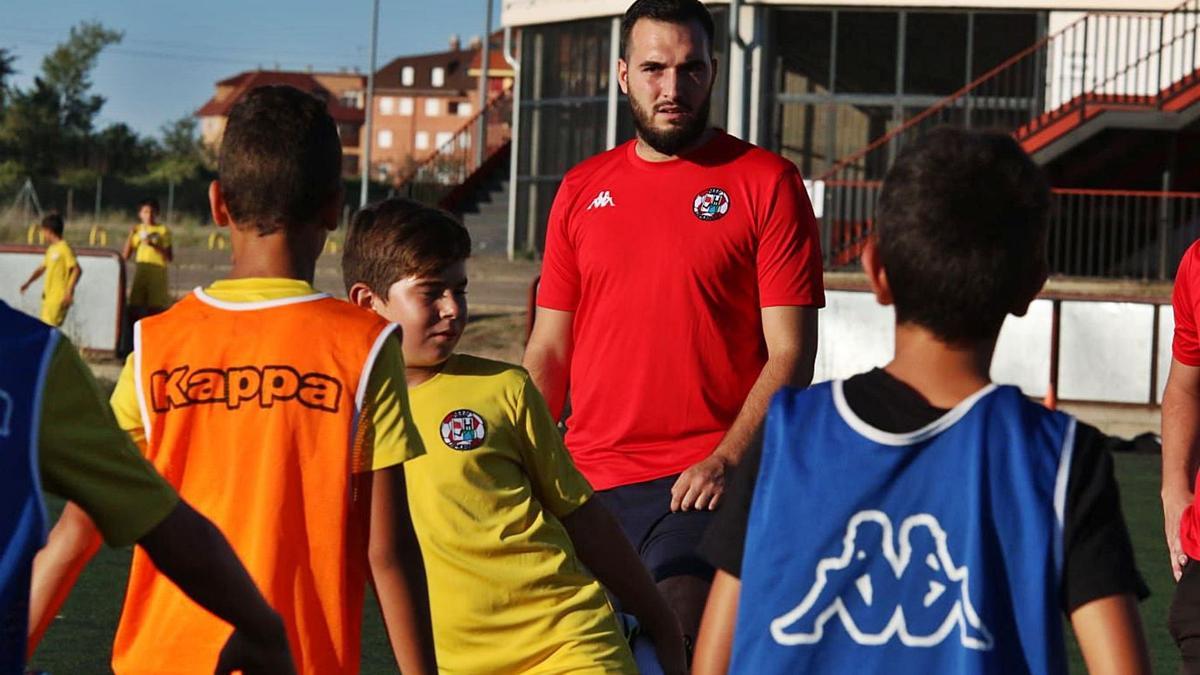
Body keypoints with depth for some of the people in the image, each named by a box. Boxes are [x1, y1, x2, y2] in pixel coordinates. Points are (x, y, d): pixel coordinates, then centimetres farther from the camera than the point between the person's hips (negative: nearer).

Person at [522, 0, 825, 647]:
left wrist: (725, 461, -16)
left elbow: (790, 353, -4)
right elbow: (549, 351, 16)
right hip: (588, 481, 5)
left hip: (702, 483, -5)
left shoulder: (766, 183, 0)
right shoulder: (581, 191, 13)